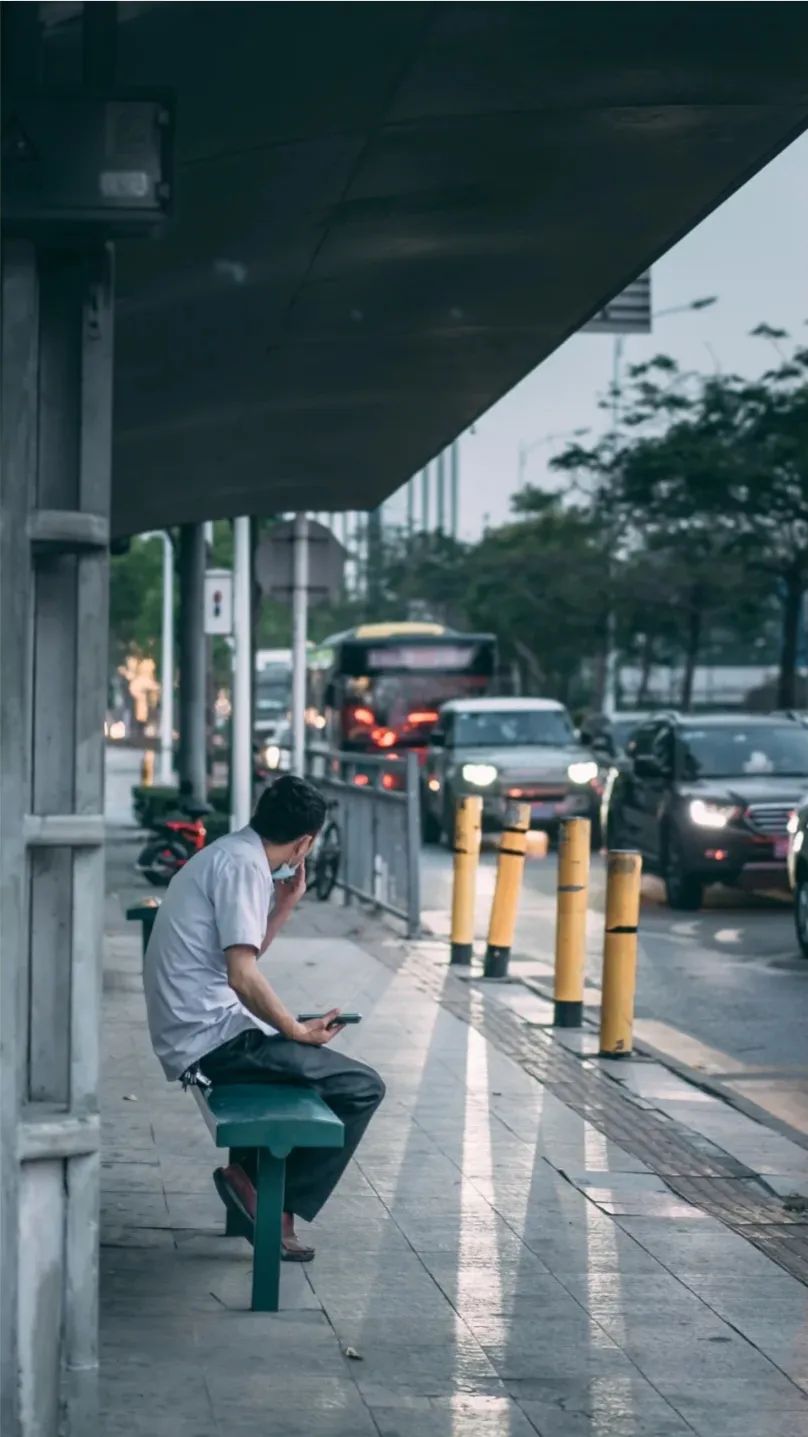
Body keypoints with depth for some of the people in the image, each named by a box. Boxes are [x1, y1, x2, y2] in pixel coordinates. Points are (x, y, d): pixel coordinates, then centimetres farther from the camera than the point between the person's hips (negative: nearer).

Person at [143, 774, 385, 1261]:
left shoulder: (227, 854, 16)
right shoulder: (243, 865, -15)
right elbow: (244, 977, -24)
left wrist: (286, 903, 15)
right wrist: (299, 1031, -12)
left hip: (189, 1033, 10)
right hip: (213, 1036, -10)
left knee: (318, 1061, 29)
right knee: (362, 1087, -10)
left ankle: (253, 1177, 24)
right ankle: (277, 1206, -5)